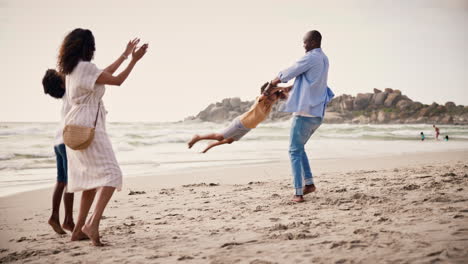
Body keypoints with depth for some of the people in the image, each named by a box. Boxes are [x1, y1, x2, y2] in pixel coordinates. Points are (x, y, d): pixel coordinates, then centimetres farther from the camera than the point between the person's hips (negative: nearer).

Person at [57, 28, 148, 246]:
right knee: (110, 175, -14)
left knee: (92, 179, 15)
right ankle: (93, 223, -28)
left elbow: (104, 73, 28)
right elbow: (117, 80, -11)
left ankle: (78, 230, 16)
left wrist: (125, 55, 34)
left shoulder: (72, 69, 16)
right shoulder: (85, 67, -12)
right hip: (88, 128, -10)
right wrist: (134, 60, -2)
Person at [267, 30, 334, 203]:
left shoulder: (311, 58, -12)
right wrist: (279, 89, 27)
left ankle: (298, 193, -4)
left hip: (304, 112, -9)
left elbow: (287, 74, -5)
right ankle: (309, 182, 17)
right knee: (299, 148, 23)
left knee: (294, 151, -1)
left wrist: (272, 84, 15)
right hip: (317, 114, 9)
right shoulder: (324, 60, 16)